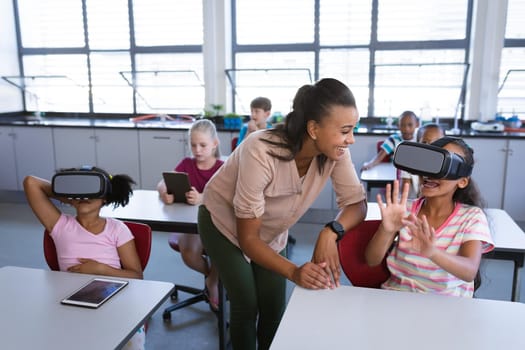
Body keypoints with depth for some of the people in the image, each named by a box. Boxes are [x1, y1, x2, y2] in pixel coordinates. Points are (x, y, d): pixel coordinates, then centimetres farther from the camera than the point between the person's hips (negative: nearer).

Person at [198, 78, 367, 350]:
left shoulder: (334, 152, -24)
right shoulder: (261, 153, -38)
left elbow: (357, 204, -16)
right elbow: (247, 237, -30)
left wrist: (330, 232, -37)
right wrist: (294, 272, -43)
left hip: (271, 231, 4)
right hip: (224, 223, -4)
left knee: (274, 307, 2)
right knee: (246, 305, -8)